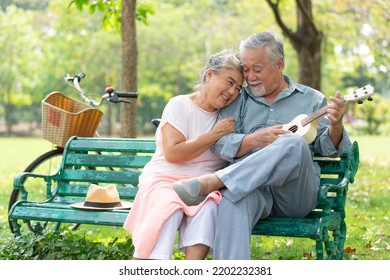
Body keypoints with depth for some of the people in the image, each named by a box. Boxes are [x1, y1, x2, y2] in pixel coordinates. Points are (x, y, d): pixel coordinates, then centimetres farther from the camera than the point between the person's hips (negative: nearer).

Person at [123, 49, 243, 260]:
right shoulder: (180, 105, 0)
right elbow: (172, 153, -12)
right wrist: (215, 134, -10)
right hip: (165, 180, -3)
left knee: (208, 207, -31)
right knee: (168, 208, -35)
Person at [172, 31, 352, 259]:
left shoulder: (311, 99, 19)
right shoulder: (239, 99, 20)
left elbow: (327, 147, 9)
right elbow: (219, 143, 6)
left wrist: (335, 126, -13)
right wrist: (255, 140, -12)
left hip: (297, 195, 0)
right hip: (250, 184, 0)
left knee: (295, 144, -33)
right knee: (233, 197, -37)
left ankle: (207, 183, -40)